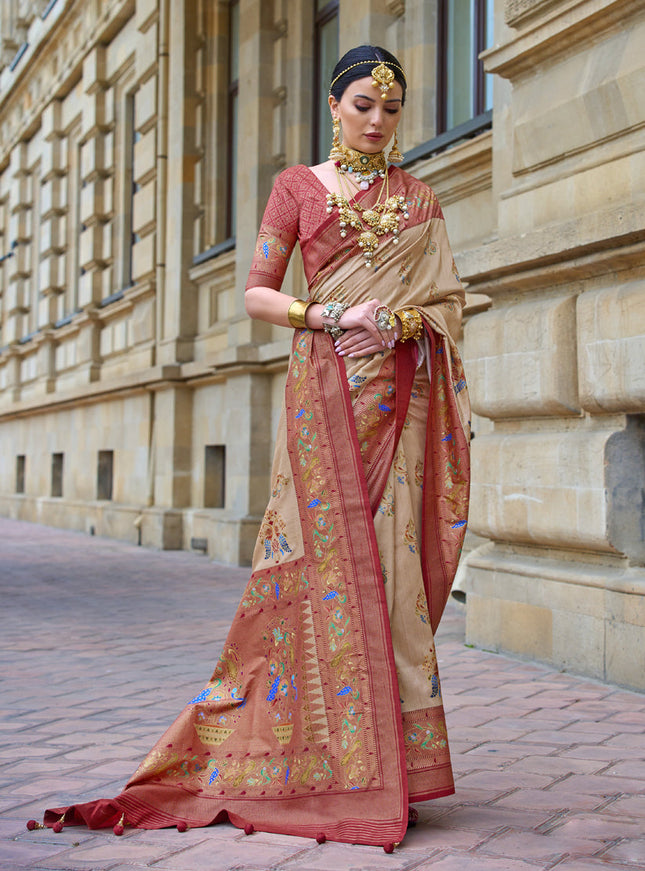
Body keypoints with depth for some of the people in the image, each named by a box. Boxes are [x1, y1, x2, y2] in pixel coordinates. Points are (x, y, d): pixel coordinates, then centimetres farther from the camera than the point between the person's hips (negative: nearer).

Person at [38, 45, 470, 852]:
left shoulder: (418, 197, 16)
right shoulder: (298, 185, 9)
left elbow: (445, 299, 10)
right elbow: (256, 293, 4)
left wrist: (397, 320, -10)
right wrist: (331, 316, -12)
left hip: (401, 391, 3)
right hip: (327, 386, -2)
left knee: (390, 556, -1)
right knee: (333, 554, -8)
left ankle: (386, 755, 5)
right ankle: (338, 763, 0)